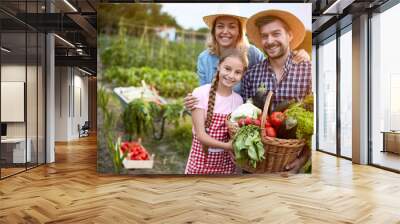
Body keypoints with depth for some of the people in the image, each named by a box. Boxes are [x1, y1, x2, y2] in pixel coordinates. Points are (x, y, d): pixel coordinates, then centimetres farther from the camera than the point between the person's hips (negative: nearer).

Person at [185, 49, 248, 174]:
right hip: (202, 160, -3)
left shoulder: (238, 100, -1)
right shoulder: (201, 93, -13)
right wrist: (227, 146, -26)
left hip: (225, 162, 3)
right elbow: (200, 135, -16)